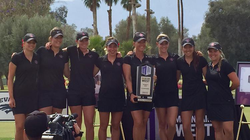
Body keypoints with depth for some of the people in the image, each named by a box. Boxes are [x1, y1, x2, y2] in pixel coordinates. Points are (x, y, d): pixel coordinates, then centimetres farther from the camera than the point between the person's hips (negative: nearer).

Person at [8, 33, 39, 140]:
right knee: (20, 126, -9)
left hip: (33, 96, 4)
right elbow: (10, 78, -4)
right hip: (19, 96, -4)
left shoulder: (37, 58, 9)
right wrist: (11, 97, -10)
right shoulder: (16, 57, -3)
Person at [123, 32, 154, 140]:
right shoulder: (128, 59, 1)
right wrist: (131, 93, -18)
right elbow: (128, 78, -5)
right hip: (135, 95, -4)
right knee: (138, 122, -12)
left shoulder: (150, 60, 13)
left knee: (144, 123, 7)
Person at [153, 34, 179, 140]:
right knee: (162, 124, 5)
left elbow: (177, 76, 16)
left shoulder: (175, 58, 8)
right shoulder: (154, 59, 4)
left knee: (172, 124, -8)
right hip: (159, 94, 0)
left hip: (173, 94, 0)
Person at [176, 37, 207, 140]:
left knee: (199, 123, 4)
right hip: (186, 95, 2)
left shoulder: (200, 60, -1)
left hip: (200, 94, -2)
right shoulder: (179, 62, 5)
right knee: (186, 127, -4)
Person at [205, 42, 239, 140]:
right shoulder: (209, 66, 11)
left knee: (228, 130, -12)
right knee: (217, 129, 9)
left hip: (225, 102, -6)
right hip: (212, 102, 7)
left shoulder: (225, 64, -10)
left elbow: (236, 82, -15)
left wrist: (227, 90, 0)